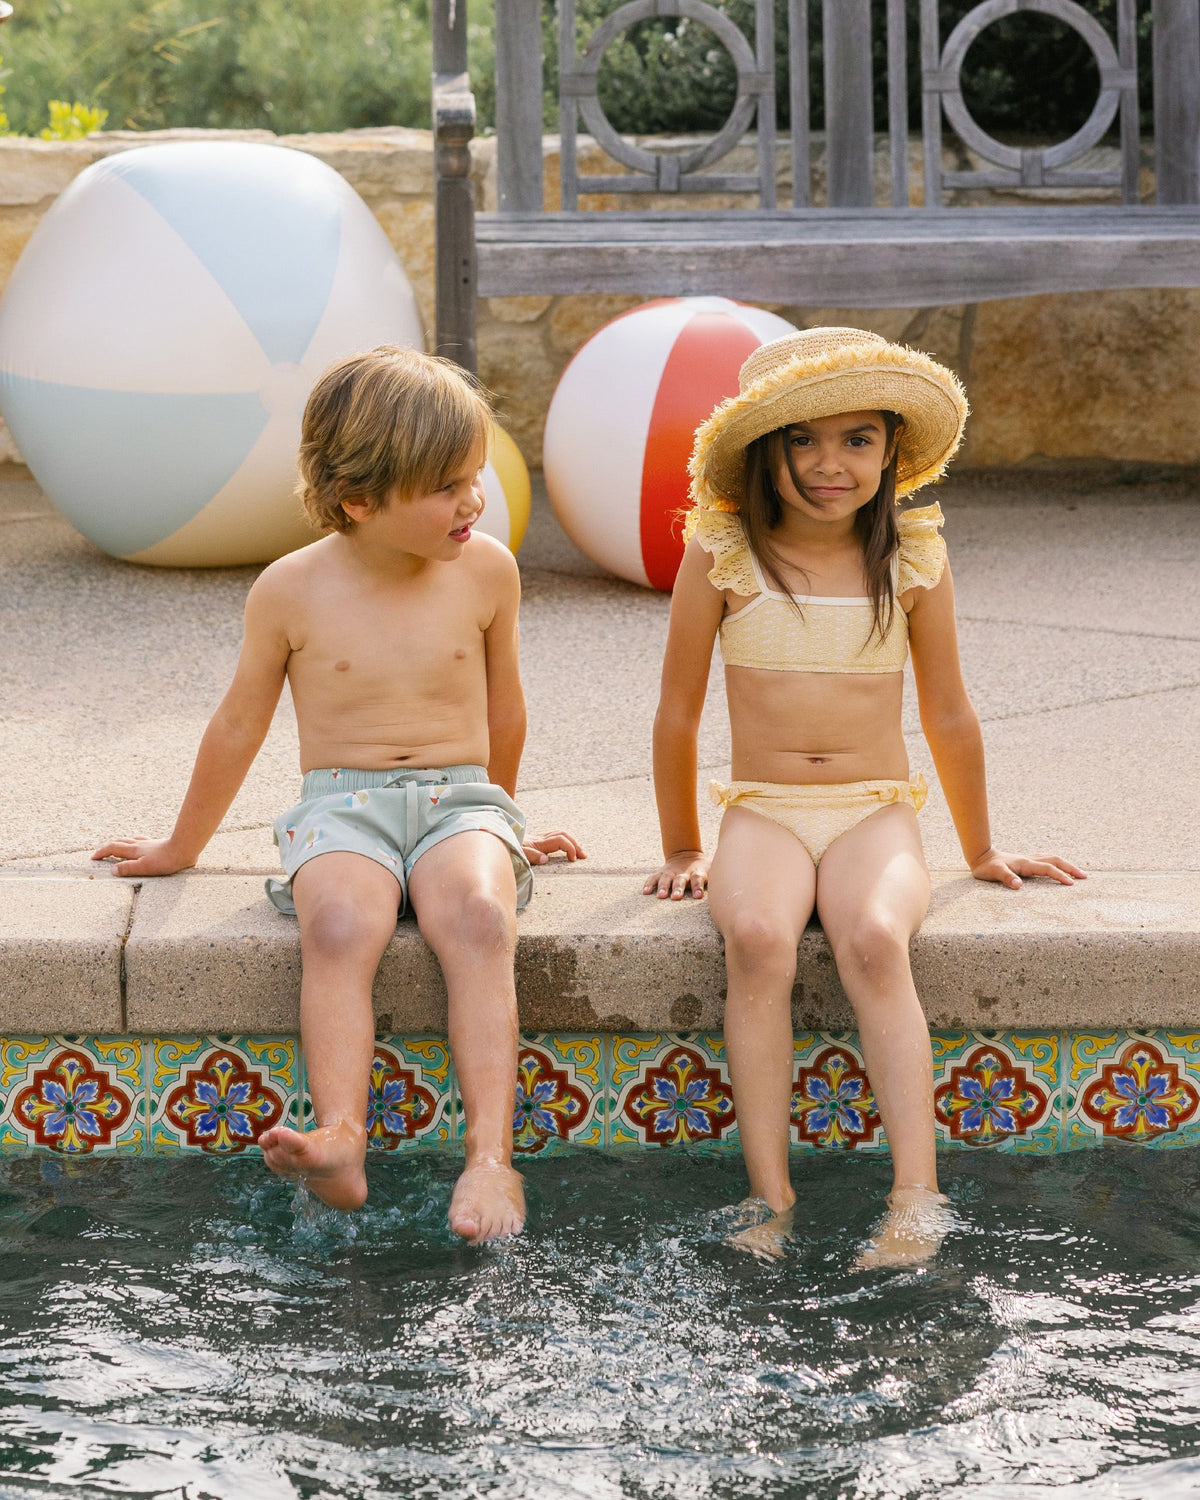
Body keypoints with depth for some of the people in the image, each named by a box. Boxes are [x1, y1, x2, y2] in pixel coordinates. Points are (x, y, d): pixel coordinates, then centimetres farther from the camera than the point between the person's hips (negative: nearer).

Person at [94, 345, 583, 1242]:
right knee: (340, 925, -35)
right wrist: (182, 847, 22)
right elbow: (241, 726, 13)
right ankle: (341, 1142, -47)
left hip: (460, 798, 1)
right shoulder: (292, 590, -1)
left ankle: (492, 1155, -42)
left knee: (478, 918, -33)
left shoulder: (487, 570, 4)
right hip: (341, 804, 0)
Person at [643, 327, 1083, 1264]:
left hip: (877, 814, 0)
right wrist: (682, 851, 12)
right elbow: (678, 714, 9)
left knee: (874, 941, -33)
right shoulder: (723, 556, 0)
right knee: (757, 940, -33)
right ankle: (770, 1200, -30)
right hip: (763, 813, 0)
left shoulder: (913, 560, 3)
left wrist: (982, 852, 20)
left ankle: (917, 1200, -35)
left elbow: (948, 715, 14)